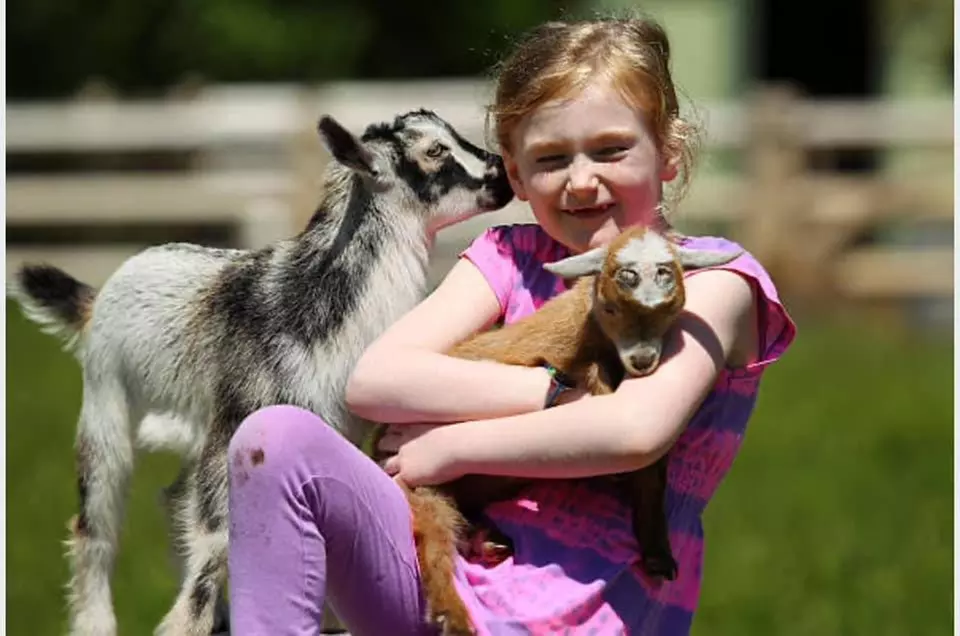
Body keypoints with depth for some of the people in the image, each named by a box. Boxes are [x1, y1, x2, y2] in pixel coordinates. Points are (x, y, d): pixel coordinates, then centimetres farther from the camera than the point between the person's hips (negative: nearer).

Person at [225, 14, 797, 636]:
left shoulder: (712, 280, 2)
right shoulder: (510, 259, 15)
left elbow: (636, 430, -19)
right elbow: (373, 380, -2)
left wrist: (451, 447, -9)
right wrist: (560, 392, -11)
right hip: (458, 579, 5)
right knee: (279, 437, -21)